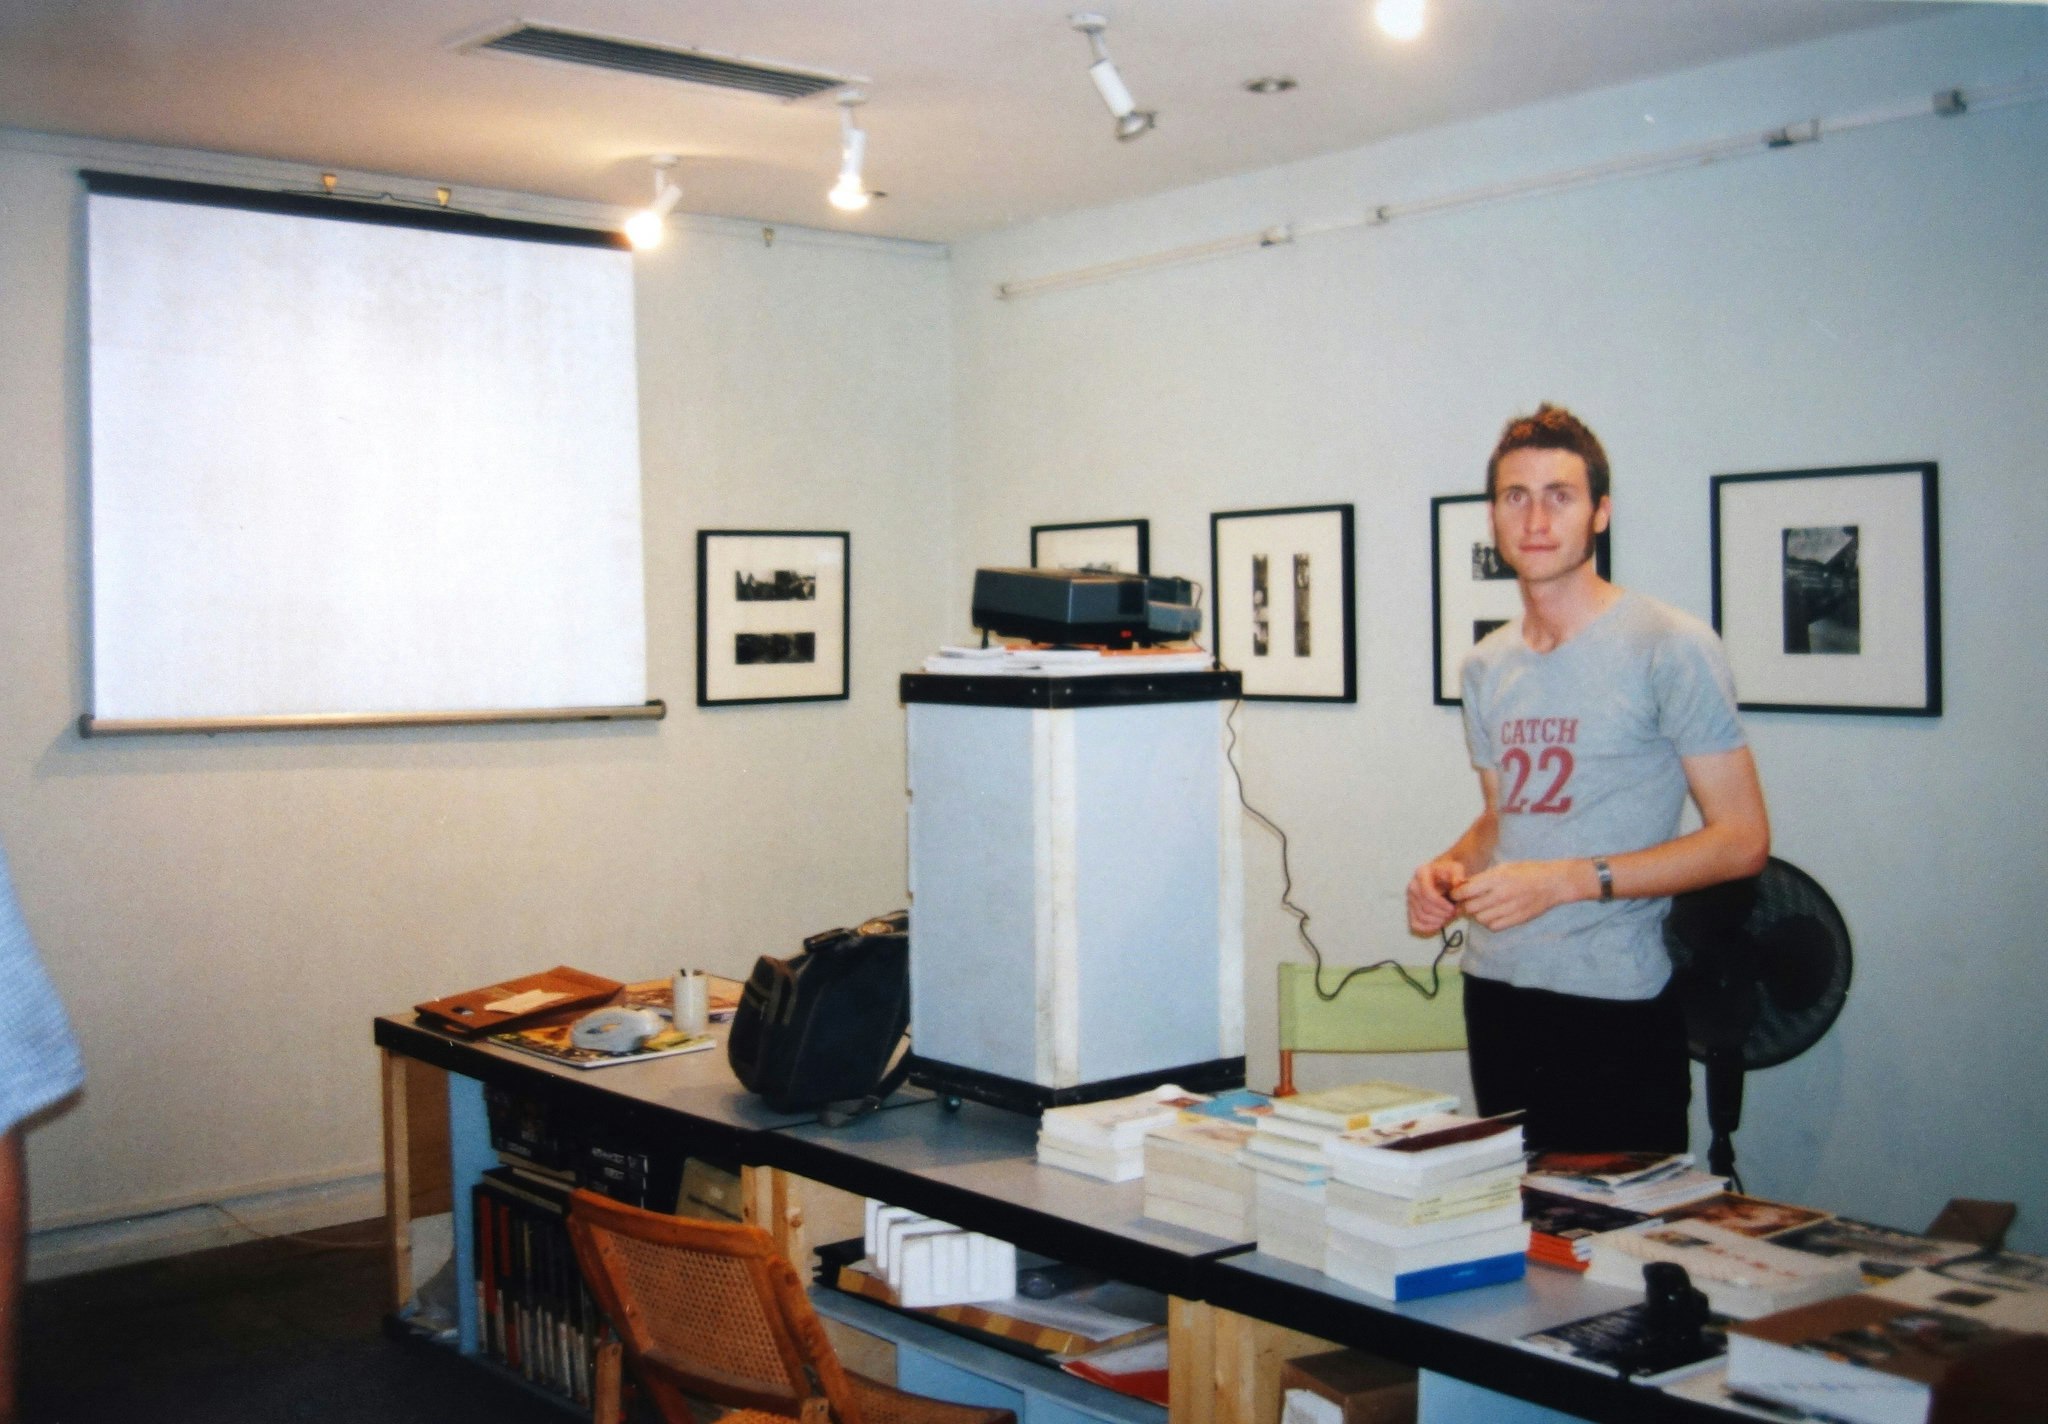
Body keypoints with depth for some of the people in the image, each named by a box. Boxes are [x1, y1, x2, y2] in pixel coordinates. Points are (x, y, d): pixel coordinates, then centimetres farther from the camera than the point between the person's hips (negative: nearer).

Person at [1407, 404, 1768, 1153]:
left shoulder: (1672, 647, -9)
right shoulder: (1487, 667, 11)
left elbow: (1742, 840, -11)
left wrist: (1569, 879, -19)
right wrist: (1451, 866, 1)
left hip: (1614, 1007, -6)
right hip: (1495, 992, 6)